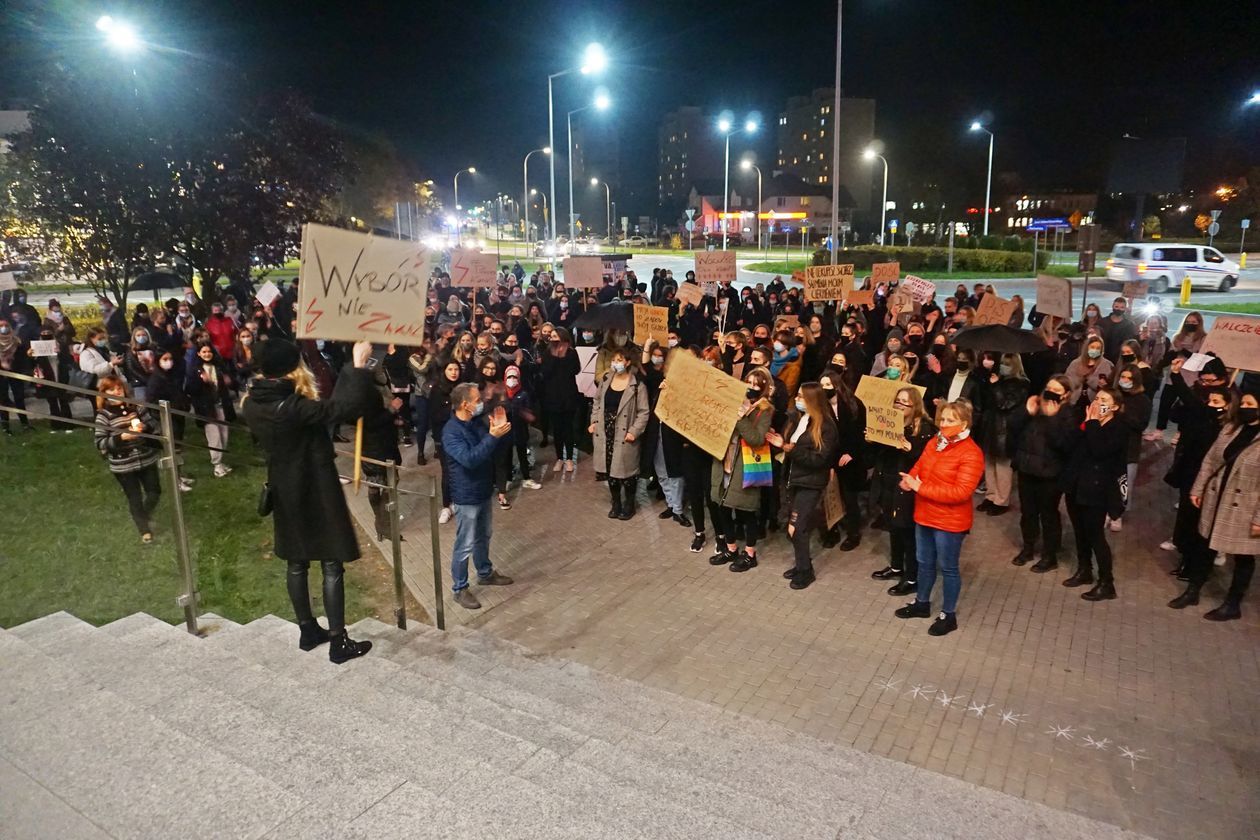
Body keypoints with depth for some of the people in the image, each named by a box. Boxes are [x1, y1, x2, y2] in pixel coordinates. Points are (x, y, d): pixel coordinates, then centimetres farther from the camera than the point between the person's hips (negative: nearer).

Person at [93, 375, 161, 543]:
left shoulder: (136, 407, -2)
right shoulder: (103, 416, -10)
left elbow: (153, 427, 5)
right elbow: (100, 443, -12)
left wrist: (145, 427, -17)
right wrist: (121, 437, -25)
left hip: (147, 459, 3)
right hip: (123, 465, -3)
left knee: (154, 493, 13)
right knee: (135, 499, 10)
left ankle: (144, 517, 43)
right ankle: (144, 530, 30)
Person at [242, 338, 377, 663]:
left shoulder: (252, 404, -3)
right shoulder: (295, 407, -25)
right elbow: (347, 407, -34)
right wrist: (359, 366, -25)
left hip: (284, 492, 8)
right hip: (316, 491, -7)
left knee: (296, 562, 17)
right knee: (332, 565, 2)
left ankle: (308, 631, 30)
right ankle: (338, 642, 8)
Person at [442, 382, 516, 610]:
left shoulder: (477, 422, 1)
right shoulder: (451, 432, -24)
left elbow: (499, 447, 9)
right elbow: (469, 459, -34)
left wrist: (501, 429, -11)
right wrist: (492, 436, -37)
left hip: (484, 491, 8)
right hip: (466, 497, -8)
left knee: (483, 537, 24)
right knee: (465, 545, 4)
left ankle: (485, 573, 43)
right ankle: (460, 589, 18)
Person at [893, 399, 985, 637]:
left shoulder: (971, 453, -20)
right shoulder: (935, 443, 4)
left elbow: (961, 492, -27)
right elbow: (919, 467, 13)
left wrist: (920, 488, -26)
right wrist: (909, 480, -12)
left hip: (949, 522, -7)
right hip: (924, 516, 7)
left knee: (948, 568, 8)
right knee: (925, 563, 21)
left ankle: (948, 615, 24)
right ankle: (922, 603, 39)